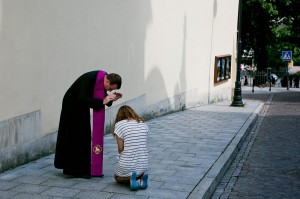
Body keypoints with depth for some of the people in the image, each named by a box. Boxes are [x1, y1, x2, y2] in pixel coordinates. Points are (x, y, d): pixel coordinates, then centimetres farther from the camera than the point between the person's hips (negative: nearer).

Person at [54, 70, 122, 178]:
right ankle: (76, 170, 0)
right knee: (76, 137, -6)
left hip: (81, 106, 8)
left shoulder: (103, 79, -9)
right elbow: (82, 99, -35)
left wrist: (111, 99, -16)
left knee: (84, 136, 8)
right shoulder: (90, 78, -32)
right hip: (72, 105, -8)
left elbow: (102, 97, 4)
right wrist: (102, 102, -36)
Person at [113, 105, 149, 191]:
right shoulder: (143, 124, 8)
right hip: (143, 165, 4)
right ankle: (141, 176, 1)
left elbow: (121, 149, -9)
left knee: (118, 177, 29)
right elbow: (142, 145, 7)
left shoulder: (119, 125, -8)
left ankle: (130, 178, -4)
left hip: (127, 166, -4)